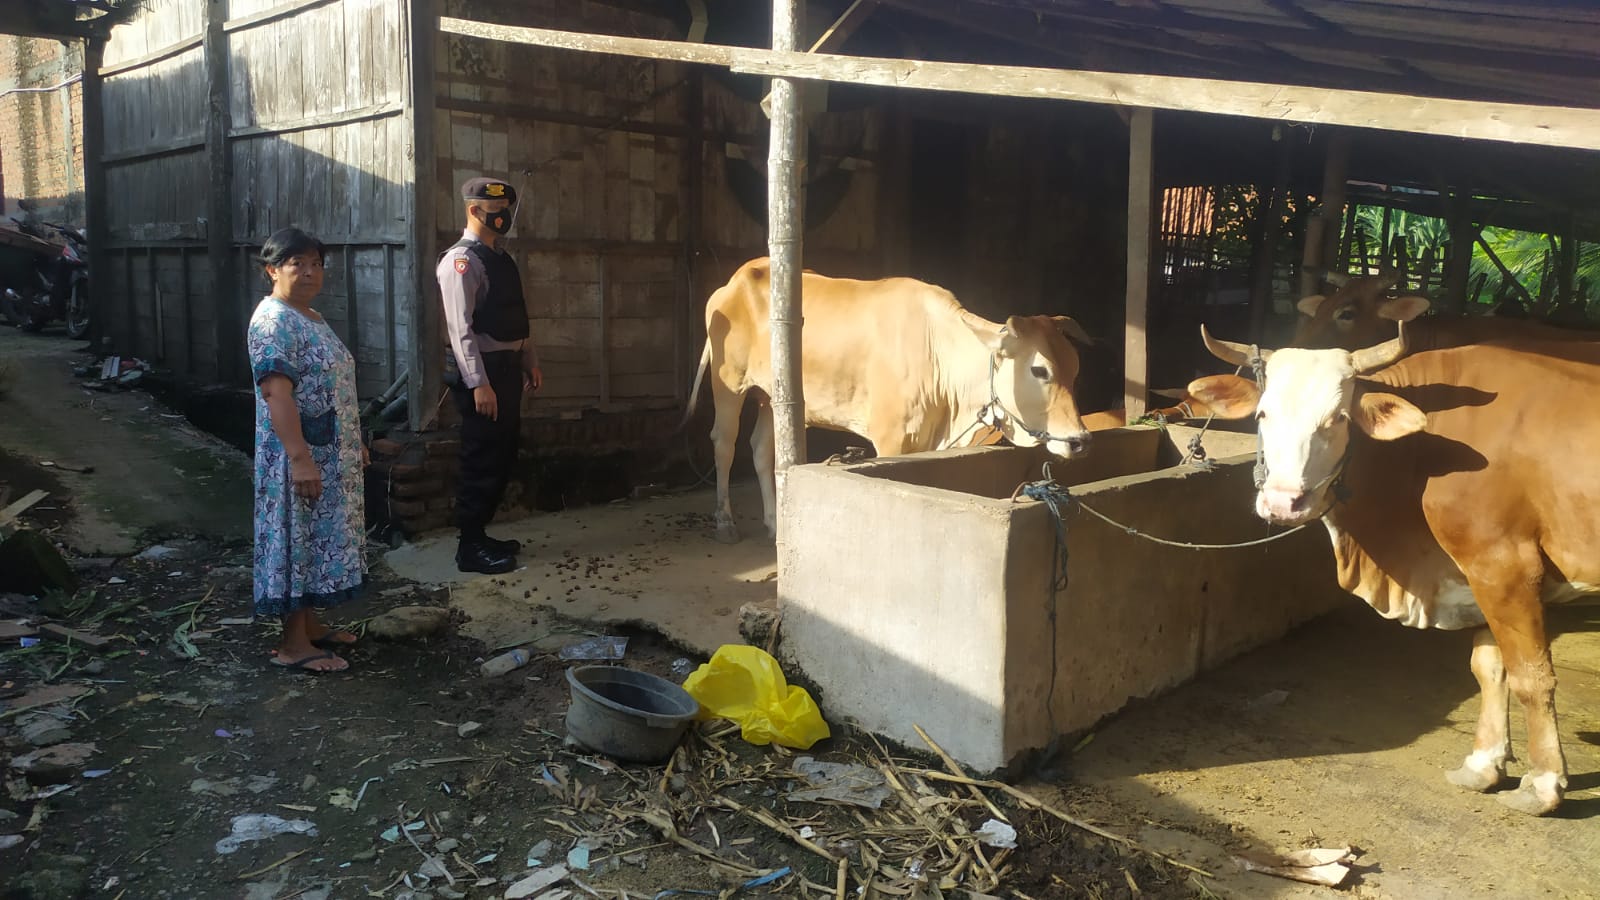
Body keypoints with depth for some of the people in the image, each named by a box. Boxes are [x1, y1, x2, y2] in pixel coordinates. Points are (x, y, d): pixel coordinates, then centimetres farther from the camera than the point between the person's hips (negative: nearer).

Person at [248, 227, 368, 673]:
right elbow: (276, 392, -24)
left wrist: (355, 443, 21)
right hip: (299, 454, -10)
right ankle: (293, 645, 5)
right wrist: (300, 458, -28)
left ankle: (310, 625, 27)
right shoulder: (272, 321, -16)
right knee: (297, 540, -3)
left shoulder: (312, 318, 14)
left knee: (318, 538, 16)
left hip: (330, 453, 10)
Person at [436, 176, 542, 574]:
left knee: (503, 455, 14)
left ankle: (481, 534, 25)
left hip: (507, 367, 9)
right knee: (482, 459, -3)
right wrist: (479, 384, -24)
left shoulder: (501, 257, 15)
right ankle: (470, 548, 6)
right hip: (483, 371, -9)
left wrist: (530, 361, 17)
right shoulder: (461, 260, -14)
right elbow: (461, 329, -20)